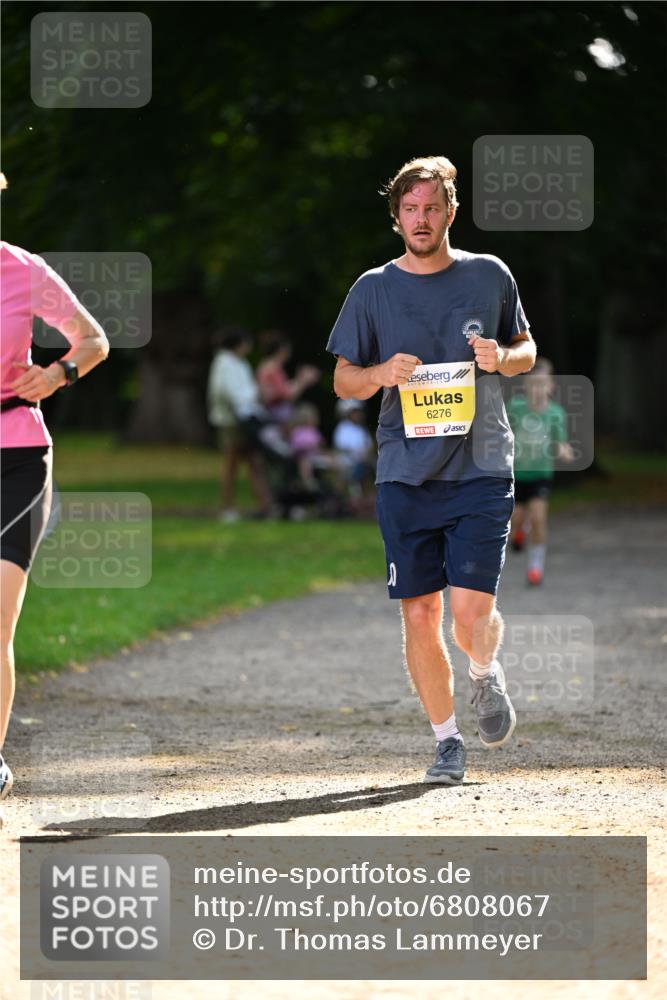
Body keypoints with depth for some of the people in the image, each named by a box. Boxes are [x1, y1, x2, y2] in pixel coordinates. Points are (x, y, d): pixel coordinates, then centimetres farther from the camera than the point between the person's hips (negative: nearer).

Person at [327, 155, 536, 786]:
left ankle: (485, 676, 23)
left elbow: (526, 350, 18)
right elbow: (343, 379, 10)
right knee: (420, 614, 0)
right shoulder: (373, 290, 6)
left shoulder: (489, 276, 7)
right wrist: (383, 372, -12)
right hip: (405, 474, 1)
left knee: (472, 612, -11)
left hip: (481, 469, -1)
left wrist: (502, 358, -5)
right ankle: (446, 739, 15)